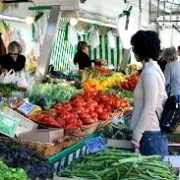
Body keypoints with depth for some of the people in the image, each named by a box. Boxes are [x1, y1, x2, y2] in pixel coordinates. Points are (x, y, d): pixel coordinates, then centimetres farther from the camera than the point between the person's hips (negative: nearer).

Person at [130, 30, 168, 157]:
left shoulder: (149, 73, -17)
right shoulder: (155, 69, 11)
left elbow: (149, 108, -21)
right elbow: (163, 100, 17)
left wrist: (136, 135, -17)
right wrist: (136, 109, 21)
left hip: (150, 134, -9)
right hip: (156, 131, 9)